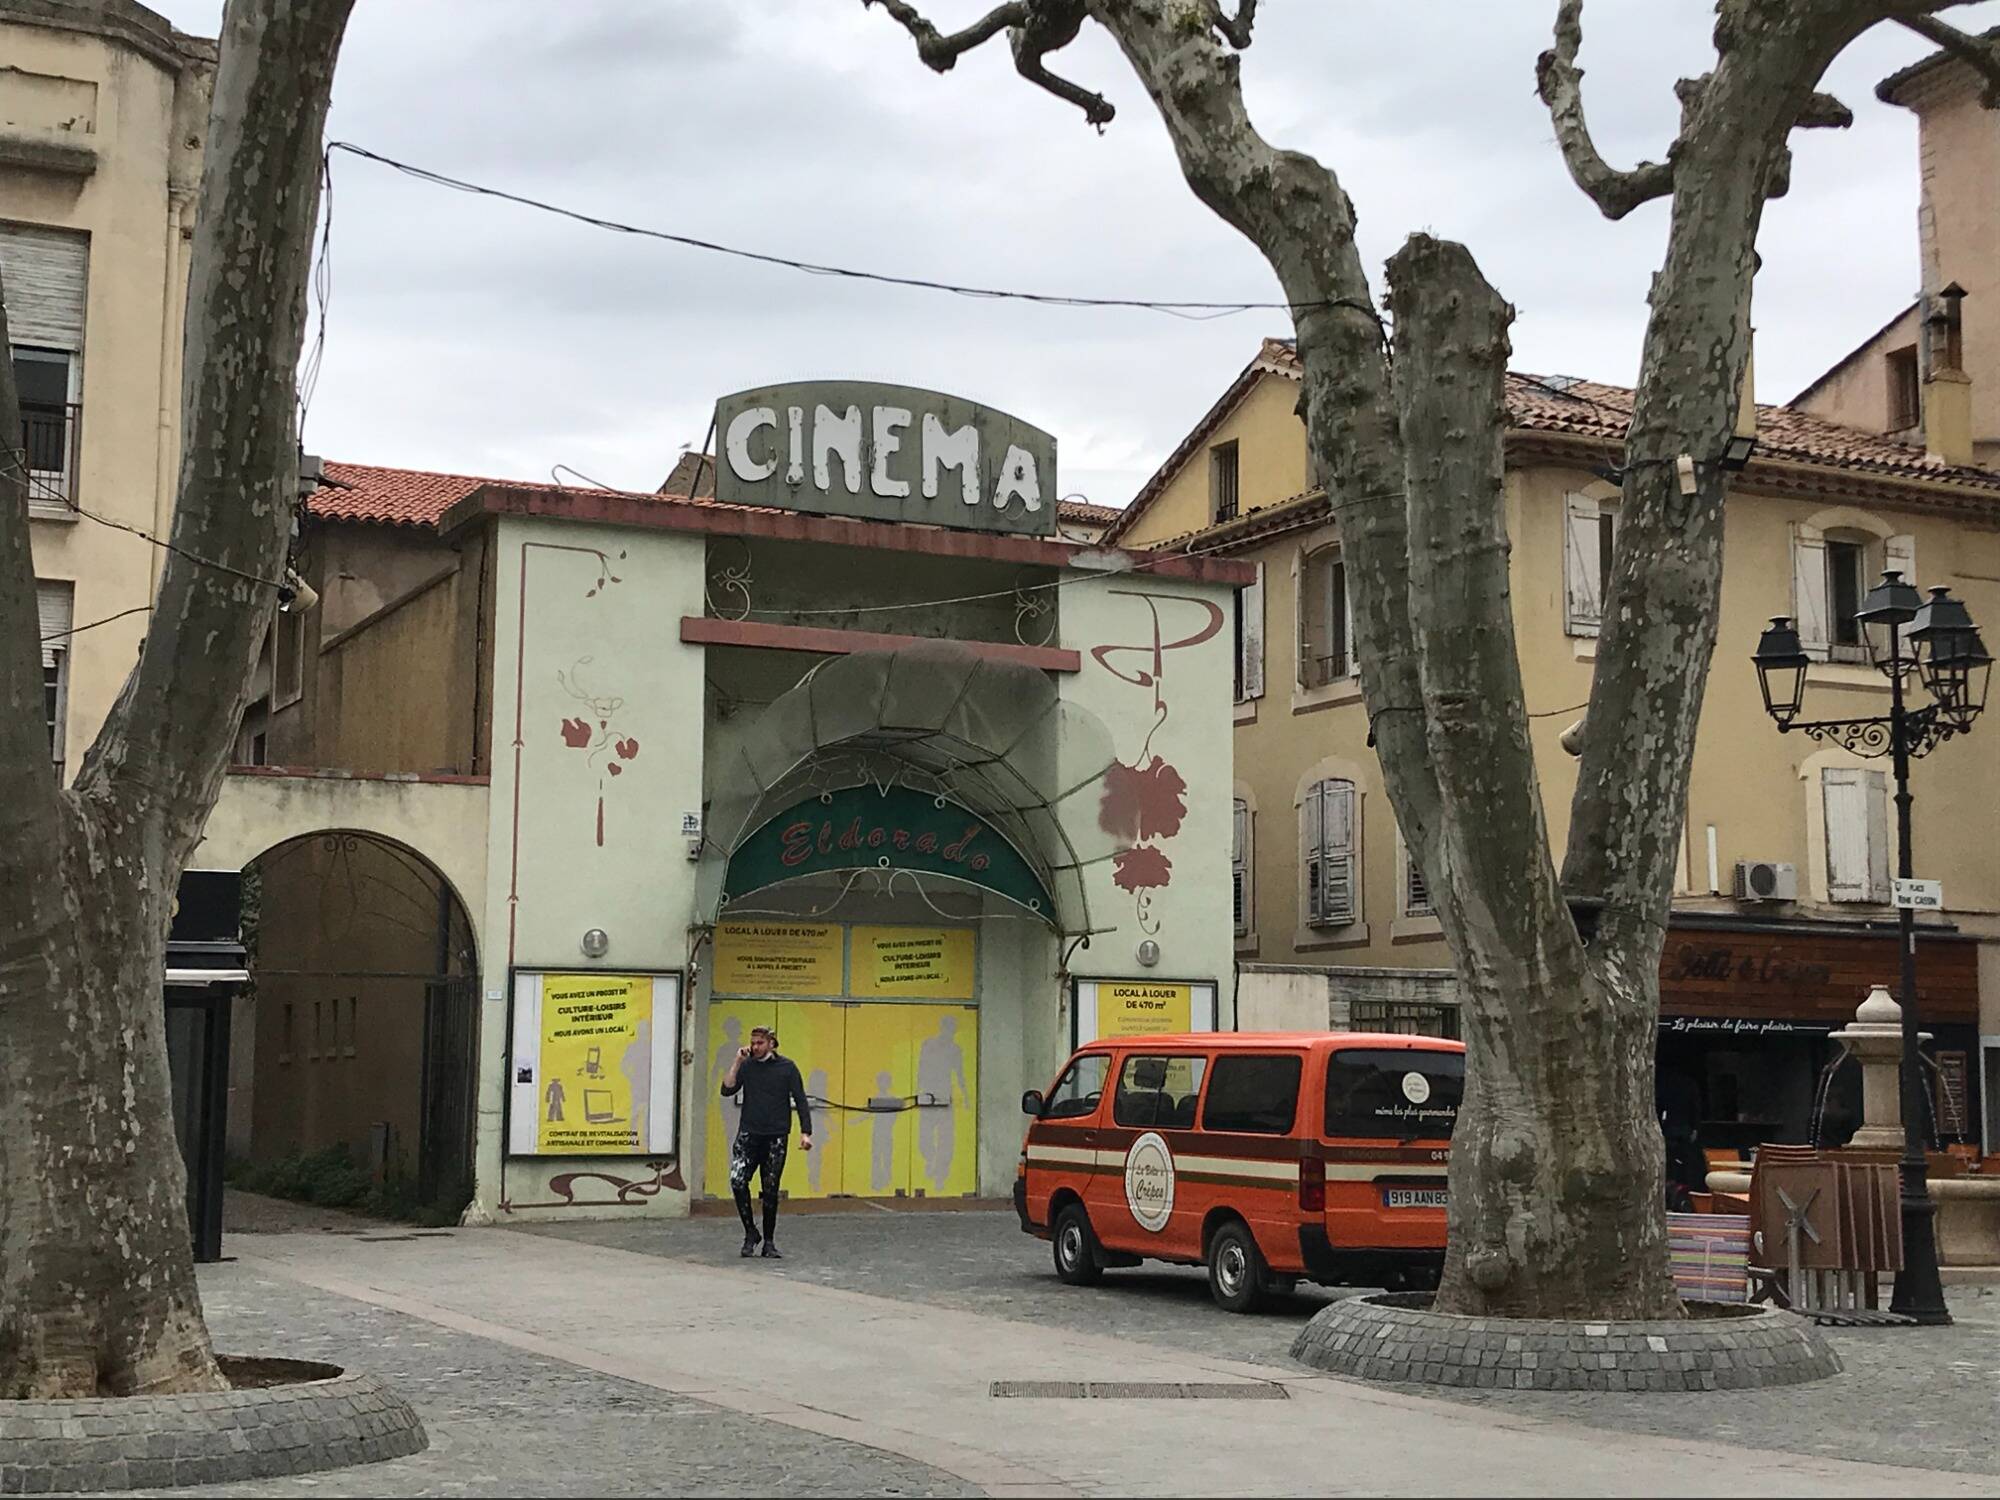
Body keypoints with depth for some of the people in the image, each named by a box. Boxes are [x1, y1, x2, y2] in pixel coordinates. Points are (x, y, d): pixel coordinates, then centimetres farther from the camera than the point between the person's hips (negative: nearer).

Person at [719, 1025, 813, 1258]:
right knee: (737, 1181, -16)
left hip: (775, 1138, -1)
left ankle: (769, 1242, 16)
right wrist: (737, 1062, -10)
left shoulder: (786, 1067, -1)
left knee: (770, 1190, 4)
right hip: (748, 1134, 1)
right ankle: (750, 1232, 1)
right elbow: (727, 1090, -5)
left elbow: (800, 1101, -1)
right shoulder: (747, 1066, 5)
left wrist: (805, 1133, -9)